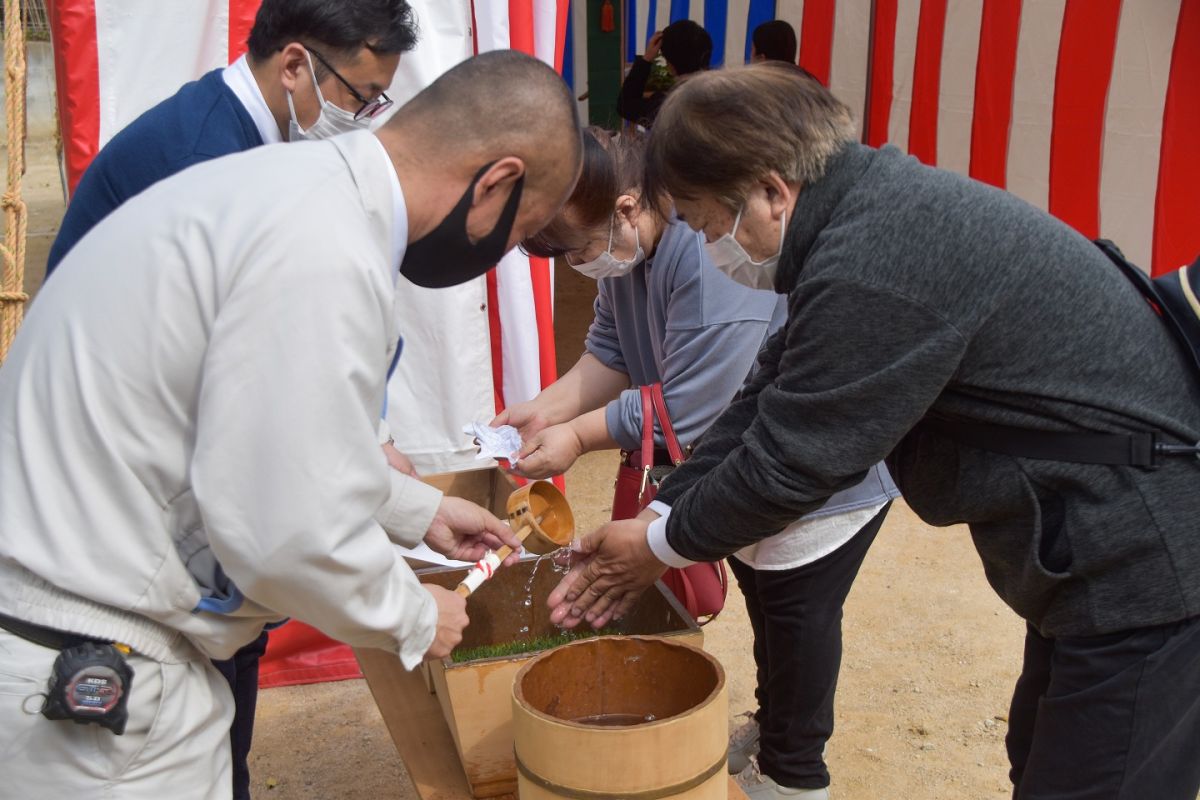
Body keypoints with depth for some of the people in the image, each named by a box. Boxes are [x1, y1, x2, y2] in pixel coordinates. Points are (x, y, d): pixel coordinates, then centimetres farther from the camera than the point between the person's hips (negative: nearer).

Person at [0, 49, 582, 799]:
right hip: (81, 673, -9)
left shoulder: (293, 182, 7)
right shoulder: (327, 254, -25)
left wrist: (419, 513, 26)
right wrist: (416, 620, -5)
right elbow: (294, 534, -24)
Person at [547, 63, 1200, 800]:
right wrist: (650, 530, 5)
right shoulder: (873, 209, 5)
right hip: (1119, 539, 10)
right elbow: (770, 401, 7)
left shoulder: (872, 266, -27)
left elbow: (788, 460, -19)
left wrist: (662, 545, -2)